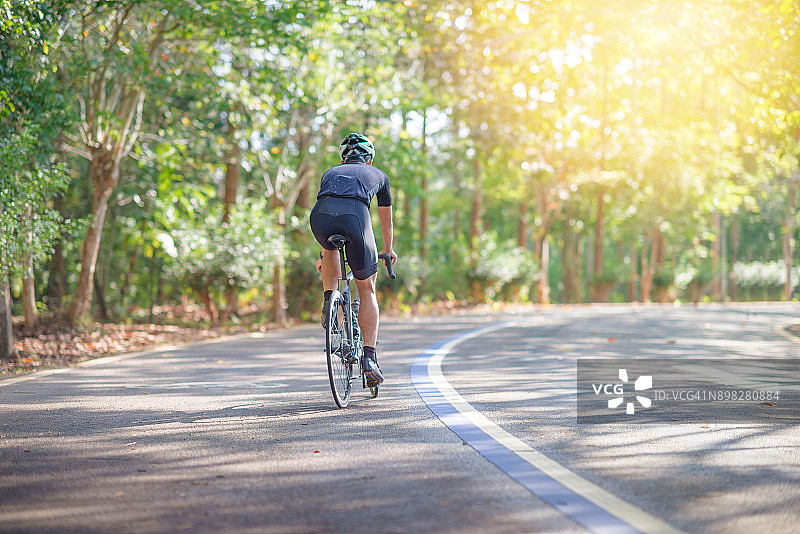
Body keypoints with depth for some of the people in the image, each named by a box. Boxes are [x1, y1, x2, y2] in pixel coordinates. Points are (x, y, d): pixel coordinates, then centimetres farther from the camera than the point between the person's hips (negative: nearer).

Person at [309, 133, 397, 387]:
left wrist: (323, 256, 64)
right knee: (367, 290, 14)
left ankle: (329, 301, 19)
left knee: (331, 250, 39)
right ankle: (369, 358, 5)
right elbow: (386, 222, 48)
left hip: (320, 215, 2)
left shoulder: (330, 173, 39)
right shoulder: (378, 175, 36)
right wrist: (388, 250, 67)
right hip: (355, 215, -2)